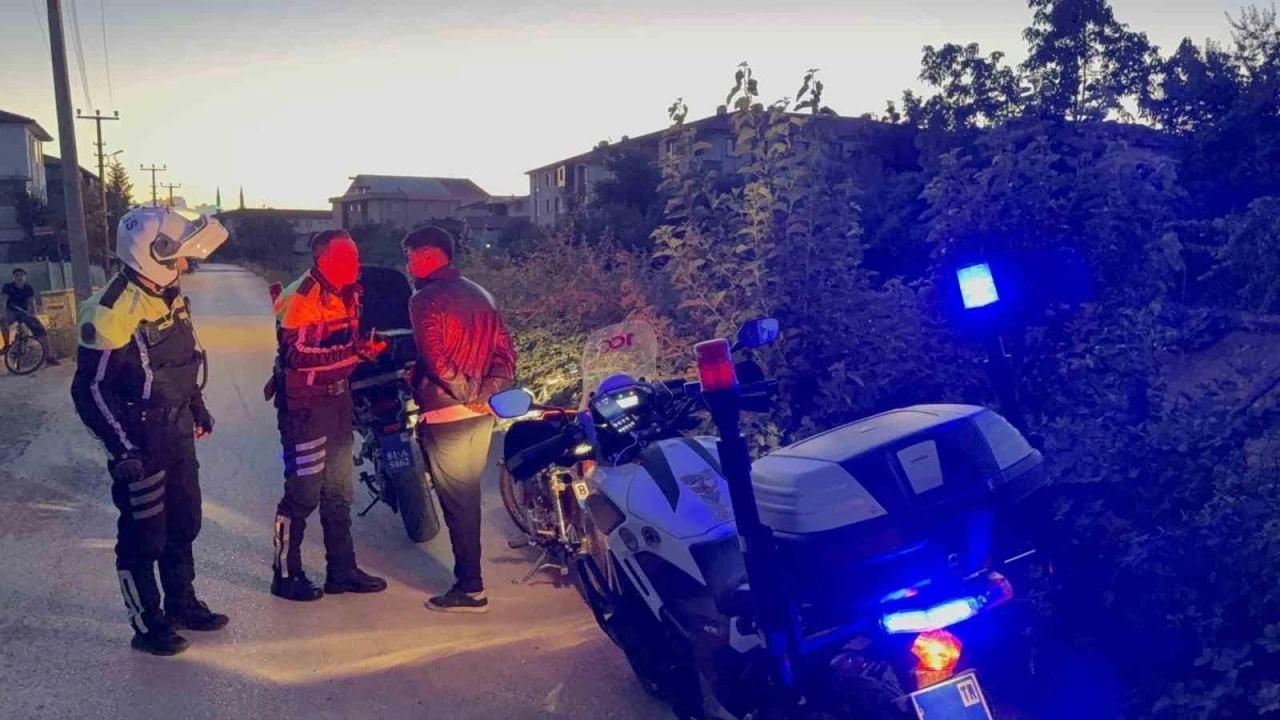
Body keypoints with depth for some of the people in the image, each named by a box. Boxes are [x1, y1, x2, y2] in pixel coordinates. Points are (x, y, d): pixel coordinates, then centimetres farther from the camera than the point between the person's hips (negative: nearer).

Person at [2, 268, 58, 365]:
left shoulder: (29, 289, -7)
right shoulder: (8, 287, -12)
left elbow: (32, 303, -14)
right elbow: (4, 301, -19)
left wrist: (34, 315, -31)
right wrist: (6, 315, -34)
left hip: (25, 312, 2)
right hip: (12, 312, -1)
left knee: (41, 330, -14)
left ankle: (48, 357, -8)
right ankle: (7, 345, -16)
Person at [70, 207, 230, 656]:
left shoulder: (169, 297, 6)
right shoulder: (111, 311, -21)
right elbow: (91, 388, -20)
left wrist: (197, 407, 23)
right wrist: (122, 448, -22)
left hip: (178, 431, 9)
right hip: (140, 441, -9)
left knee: (183, 525, 19)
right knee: (143, 536, 3)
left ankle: (182, 604, 35)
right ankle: (147, 625, 18)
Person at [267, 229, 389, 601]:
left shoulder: (347, 294, 10)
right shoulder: (299, 298, -17)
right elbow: (298, 354, -27)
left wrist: (367, 346, 6)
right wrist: (355, 351, -32)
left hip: (337, 397, 9)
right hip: (304, 403, -9)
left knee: (339, 490, 14)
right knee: (304, 492, -3)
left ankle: (341, 570, 24)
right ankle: (286, 574, 11)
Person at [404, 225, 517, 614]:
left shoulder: (425, 300, -11)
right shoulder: (481, 295, 11)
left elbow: (435, 359, -22)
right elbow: (505, 351, 6)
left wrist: (466, 394, -13)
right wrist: (485, 394, -1)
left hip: (446, 417, -7)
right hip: (481, 417, 8)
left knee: (457, 503, 1)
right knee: (468, 497, 18)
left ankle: (470, 589, 7)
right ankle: (468, 575, 29)